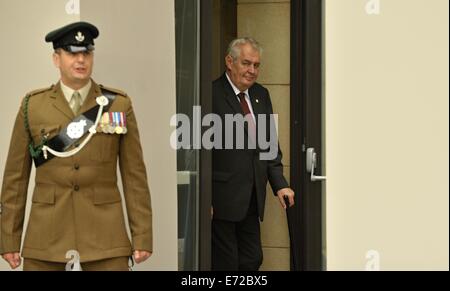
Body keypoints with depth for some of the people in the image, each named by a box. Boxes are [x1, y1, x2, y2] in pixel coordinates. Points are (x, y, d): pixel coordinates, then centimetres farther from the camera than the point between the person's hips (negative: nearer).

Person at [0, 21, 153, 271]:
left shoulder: (119, 105, 3)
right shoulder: (32, 106, 4)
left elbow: (135, 175, 2)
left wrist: (142, 237, -1)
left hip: (105, 240, 0)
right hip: (45, 241, 1)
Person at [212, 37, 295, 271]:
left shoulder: (261, 95, 13)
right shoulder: (212, 94, -12)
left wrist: (279, 184, 7)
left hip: (251, 199, 7)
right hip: (223, 197, -7)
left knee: (252, 260, 12)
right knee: (225, 263, 1)